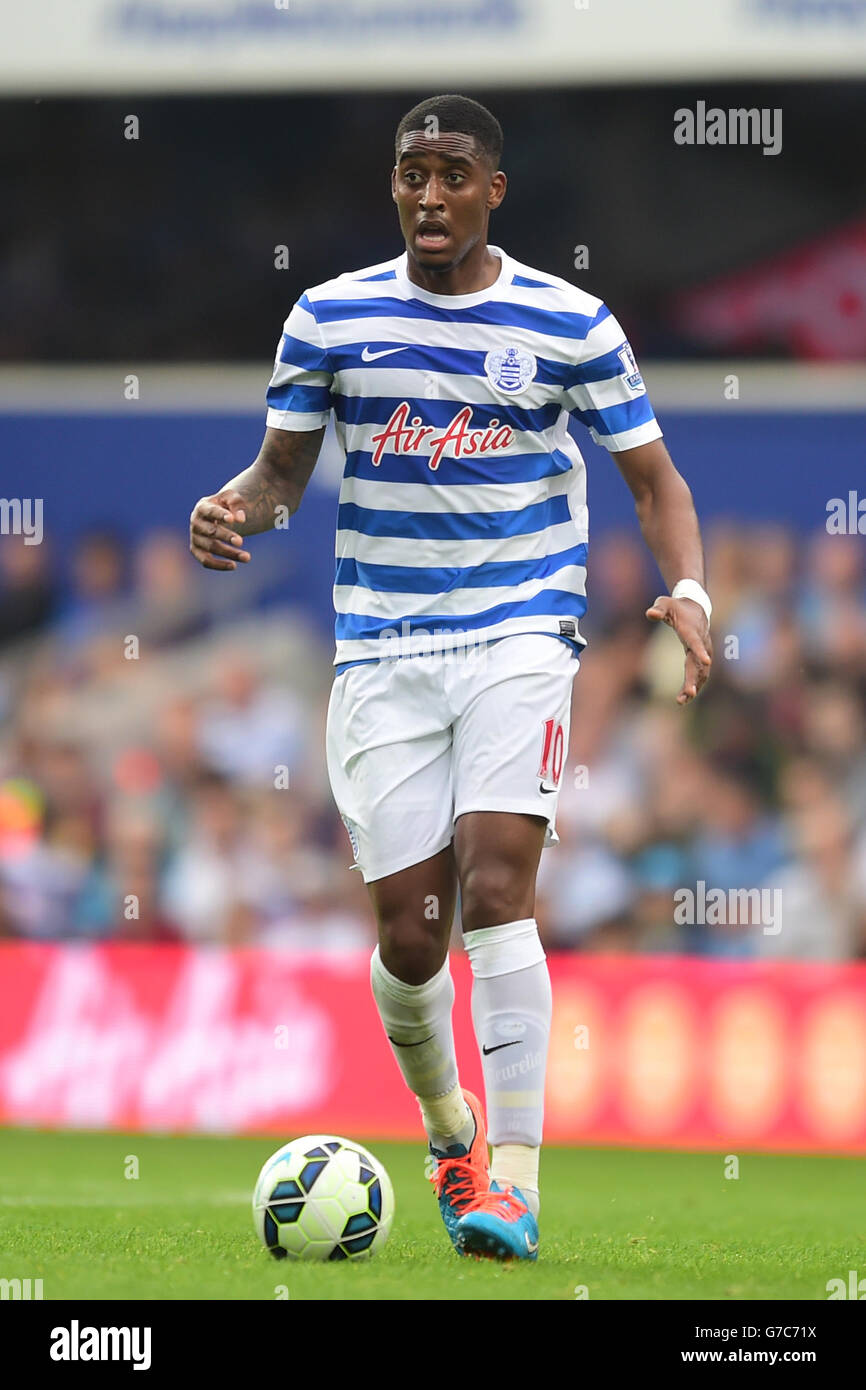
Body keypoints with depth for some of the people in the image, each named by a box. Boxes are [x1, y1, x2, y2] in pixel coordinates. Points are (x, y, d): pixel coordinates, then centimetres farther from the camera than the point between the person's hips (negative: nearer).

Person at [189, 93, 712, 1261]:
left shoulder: (572, 324, 1)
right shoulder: (331, 318, 5)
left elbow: (655, 479, 5)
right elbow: (282, 470, 12)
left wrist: (688, 590, -13)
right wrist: (232, 509, -11)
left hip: (522, 639, -2)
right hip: (382, 657, 2)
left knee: (496, 883, -20)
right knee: (408, 932, -1)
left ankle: (513, 1175, -19)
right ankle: (445, 1122, 29)